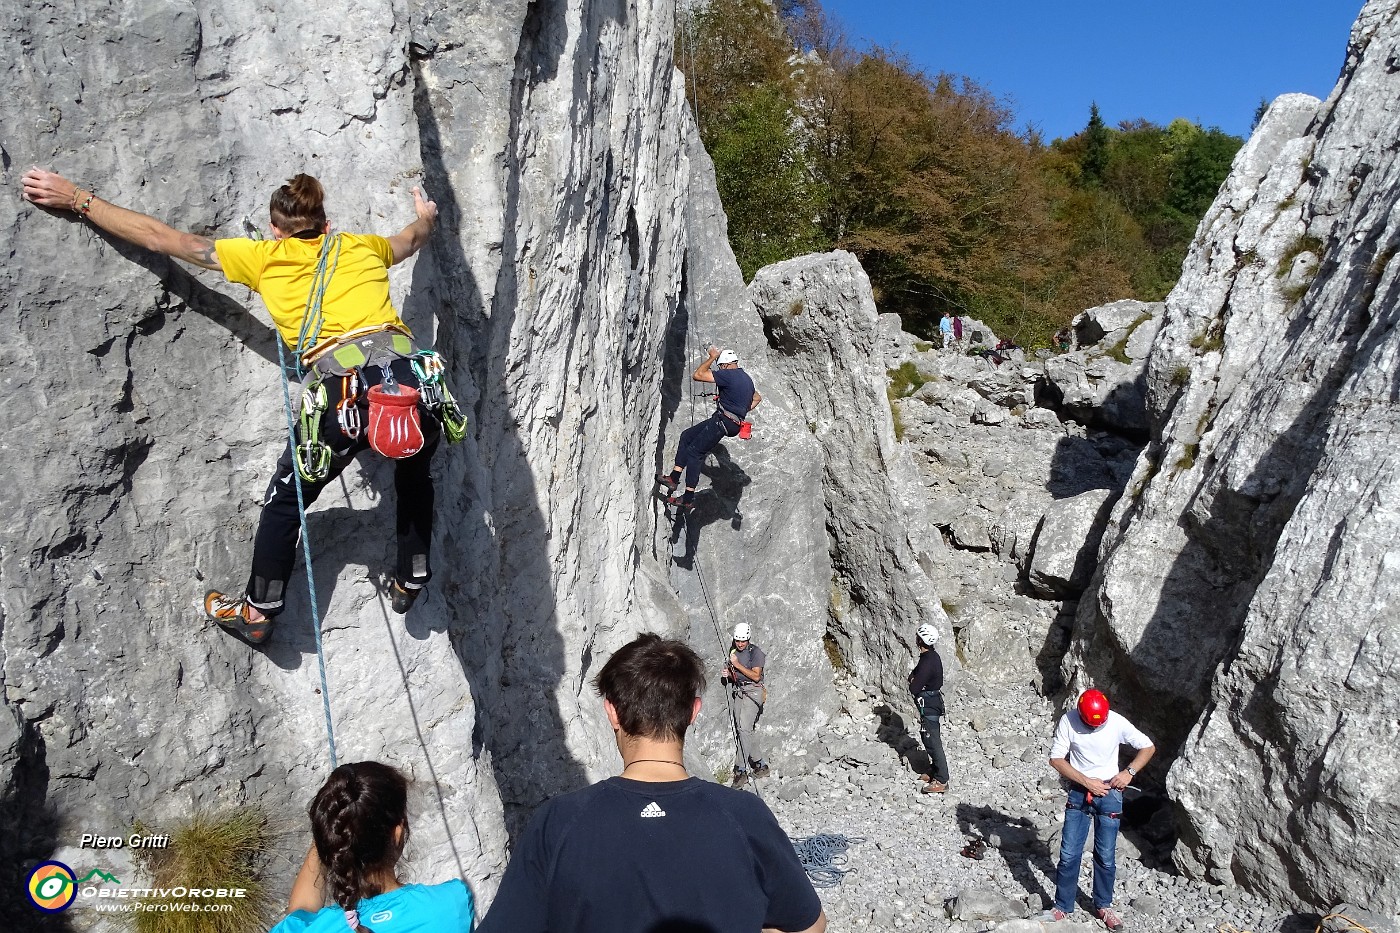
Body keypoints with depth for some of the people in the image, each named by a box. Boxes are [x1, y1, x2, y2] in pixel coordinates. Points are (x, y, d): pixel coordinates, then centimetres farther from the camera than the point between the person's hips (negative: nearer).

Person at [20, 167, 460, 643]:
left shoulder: (266, 257, 18)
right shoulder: (361, 246, 26)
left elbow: (163, 238, 21)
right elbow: (411, 240, 49)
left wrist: (77, 198, 31)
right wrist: (426, 217, 73)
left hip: (344, 387, -3)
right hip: (414, 374, 3)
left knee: (286, 499, 19)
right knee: (415, 477, 32)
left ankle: (258, 611, 32)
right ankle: (411, 581, 41)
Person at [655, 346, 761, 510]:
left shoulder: (728, 375, -13)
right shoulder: (746, 378, 18)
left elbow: (697, 375, -13)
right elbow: (757, 398, 36)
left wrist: (712, 357, -2)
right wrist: (742, 411, 27)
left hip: (723, 422, -10)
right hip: (735, 422, 10)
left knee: (694, 451, -7)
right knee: (687, 435, 12)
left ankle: (689, 498, -8)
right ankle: (674, 478, 7)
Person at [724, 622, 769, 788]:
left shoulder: (755, 651, -7)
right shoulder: (733, 651, 13)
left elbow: (756, 676, -14)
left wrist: (738, 665, -17)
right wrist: (728, 674, 0)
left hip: (752, 691, -7)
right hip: (737, 691, 7)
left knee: (744, 728, -17)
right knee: (748, 731, 6)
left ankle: (741, 770, -16)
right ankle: (760, 765, 15)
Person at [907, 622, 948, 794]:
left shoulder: (927, 662, -26)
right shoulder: (933, 656, 6)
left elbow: (914, 688, -24)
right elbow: (916, 674, 17)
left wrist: (913, 681, -5)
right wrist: (914, 678, -3)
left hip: (929, 706, -10)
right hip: (933, 702, 10)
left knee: (933, 742, -4)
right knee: (930, 739, 20)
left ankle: (941, 781, 2)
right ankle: (935, 771, 31)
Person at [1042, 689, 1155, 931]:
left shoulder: (1117, 722, -15)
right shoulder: (1068, 721, -16)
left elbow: (1148, 747, -2)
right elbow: (1056, 759, -11)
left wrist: (1129, 772, -16)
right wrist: (1087, 782, -18)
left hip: (1109, 794, 0)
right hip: (1079, 793, 0)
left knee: (1106, 856, 8)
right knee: (1069, 854, 2)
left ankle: (1103, 906, 28)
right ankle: (1062, 906, 17)